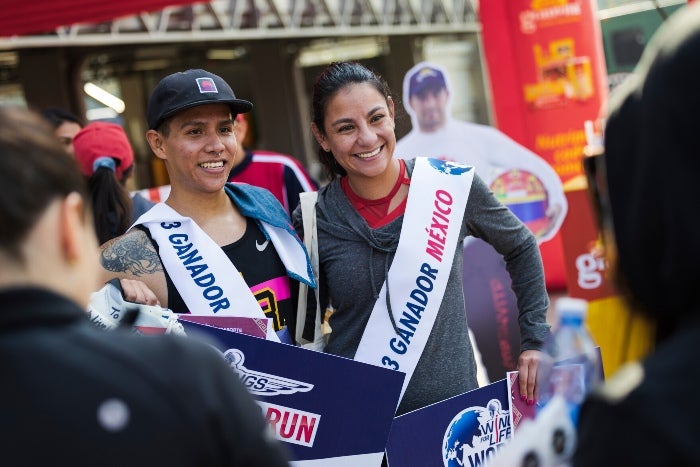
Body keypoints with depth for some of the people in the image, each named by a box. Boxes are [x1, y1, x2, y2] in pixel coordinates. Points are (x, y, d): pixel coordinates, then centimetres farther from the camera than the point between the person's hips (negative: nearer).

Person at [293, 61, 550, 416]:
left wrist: (535, 341, 7)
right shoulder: (314, 222, -6)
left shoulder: (451, 186, -7)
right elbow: (302, 332, 6)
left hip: (454, 401, 1)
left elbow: (521, 249, 10)